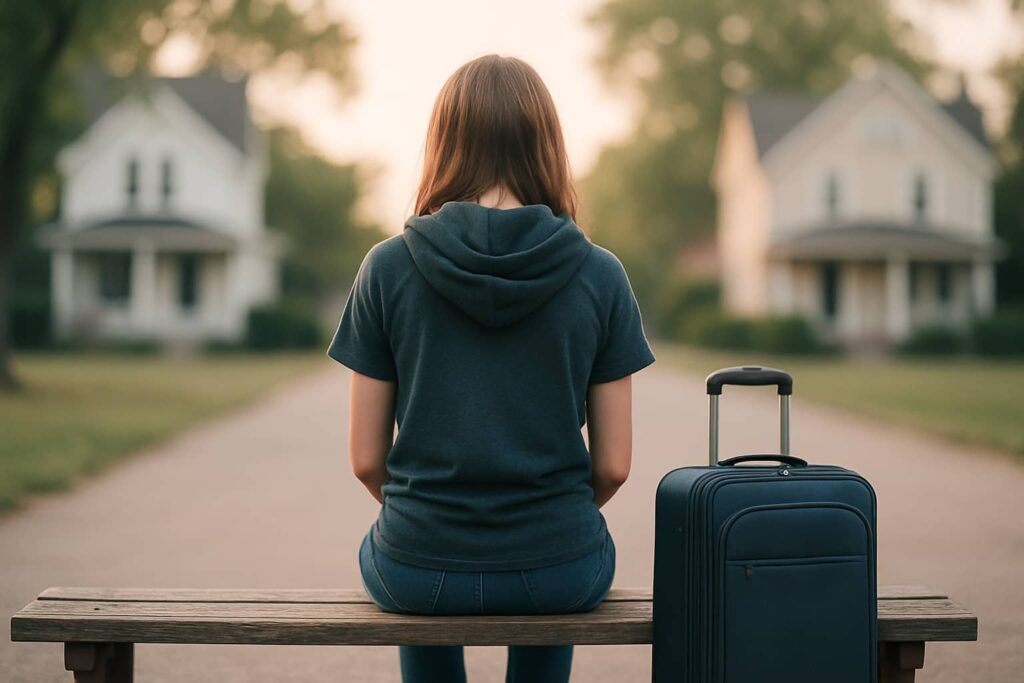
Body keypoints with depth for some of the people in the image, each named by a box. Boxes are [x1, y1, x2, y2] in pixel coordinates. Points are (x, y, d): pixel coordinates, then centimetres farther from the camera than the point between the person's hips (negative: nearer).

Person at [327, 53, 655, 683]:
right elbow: (613, 465, -4)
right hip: (560, 573, 0)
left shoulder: (388, 267, -7)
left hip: (418, 574, 0)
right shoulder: (600, 275, -6)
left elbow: (367, 457, -3)